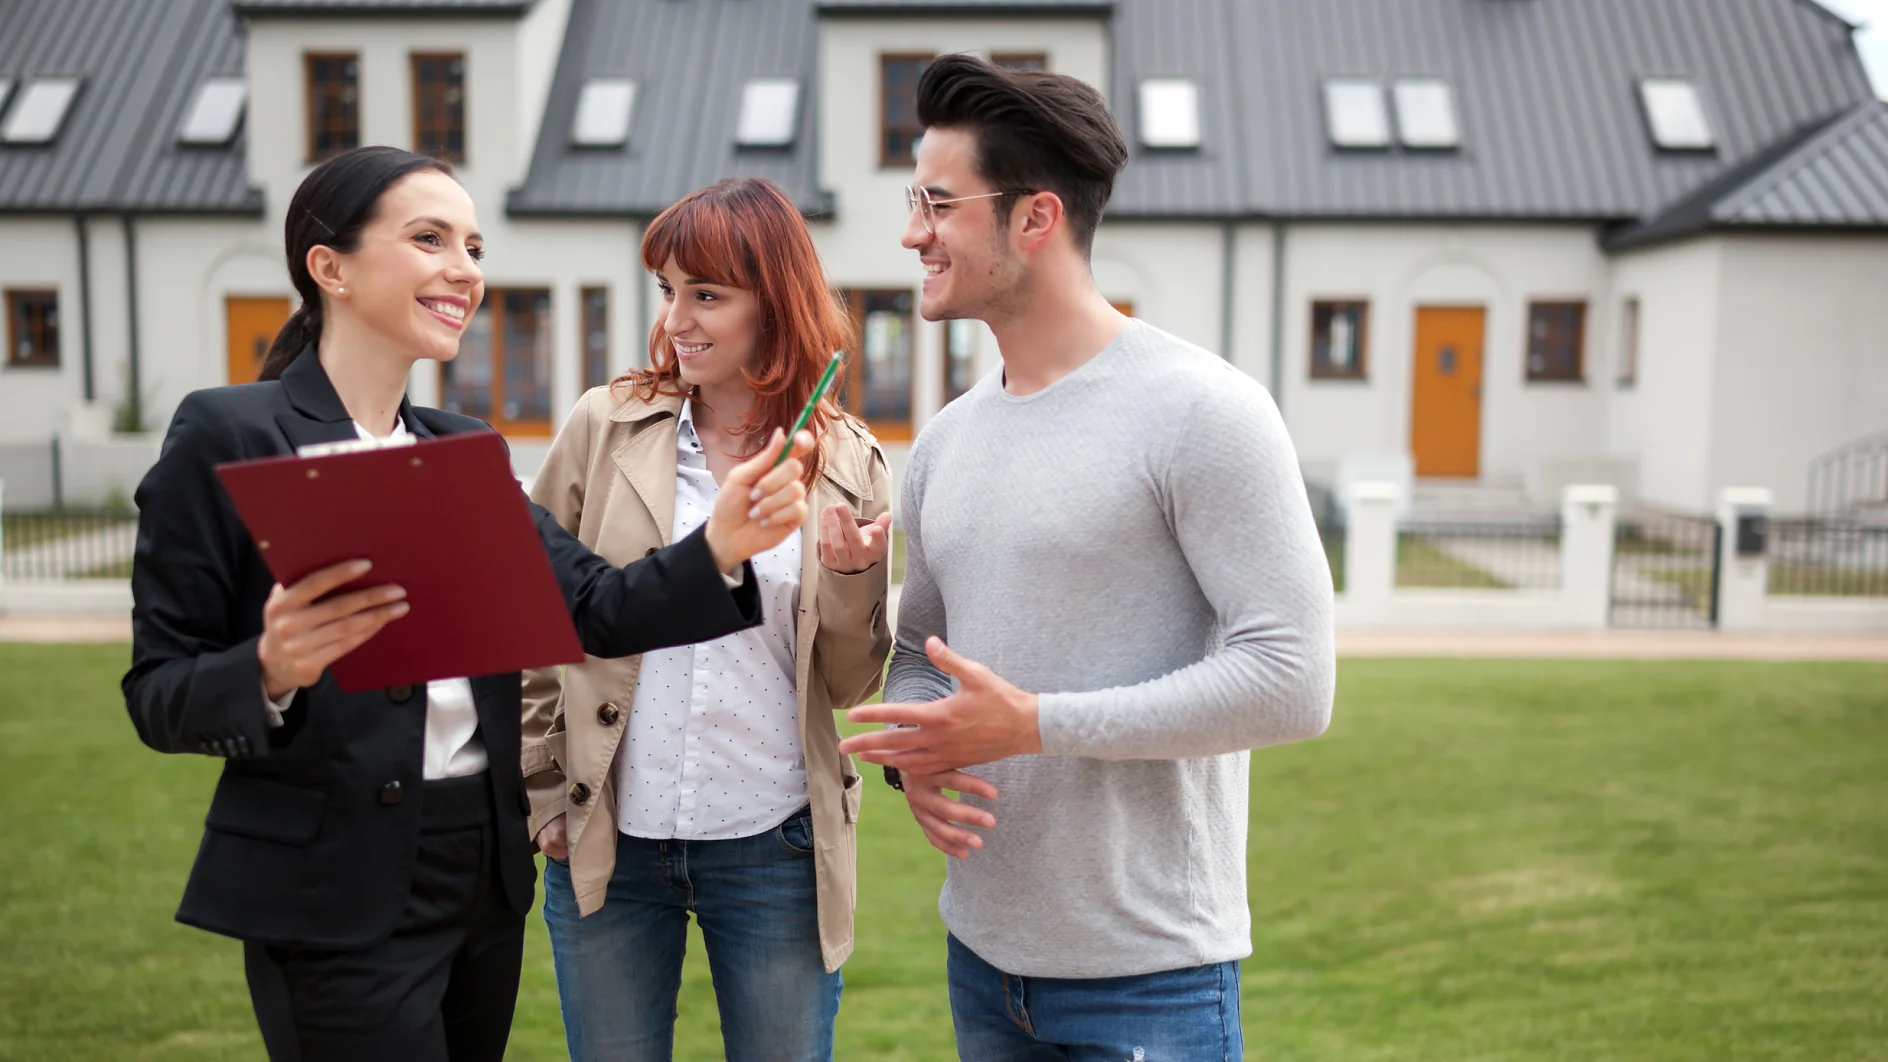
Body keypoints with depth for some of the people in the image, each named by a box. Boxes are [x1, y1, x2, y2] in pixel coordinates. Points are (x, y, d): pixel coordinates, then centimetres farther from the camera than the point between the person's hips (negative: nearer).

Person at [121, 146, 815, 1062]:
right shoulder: (228, 435, -9)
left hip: (487, 876, 6)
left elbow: (592, 608, -4)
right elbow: (156, 693, -8)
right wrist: (270, 671, -29)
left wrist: (718, 546, -21)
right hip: (335, 894, -6)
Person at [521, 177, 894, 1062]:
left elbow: (849, 686, 3)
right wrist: (545, 797, 1)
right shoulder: (606, 426, -2)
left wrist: (853, 577, -15)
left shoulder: (846, 463, -1)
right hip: (607, 844, 1)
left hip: (775, 851, 0)